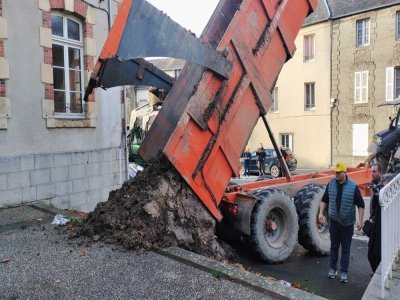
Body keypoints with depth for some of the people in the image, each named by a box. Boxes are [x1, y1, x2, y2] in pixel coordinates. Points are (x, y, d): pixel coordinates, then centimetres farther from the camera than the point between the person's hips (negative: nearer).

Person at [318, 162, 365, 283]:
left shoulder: (353, 186, -12)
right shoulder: (331, 184, -3)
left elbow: (360, 204, -7)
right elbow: (324, 200, 7)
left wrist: (360, 221, -10)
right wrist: (321, 213, -4)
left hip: (347, 223, -2)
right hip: (334, 221, 3)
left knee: (346, 249, 8)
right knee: (334, 246, 15)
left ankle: (344, 272, 19)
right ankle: (332, 268, 27)